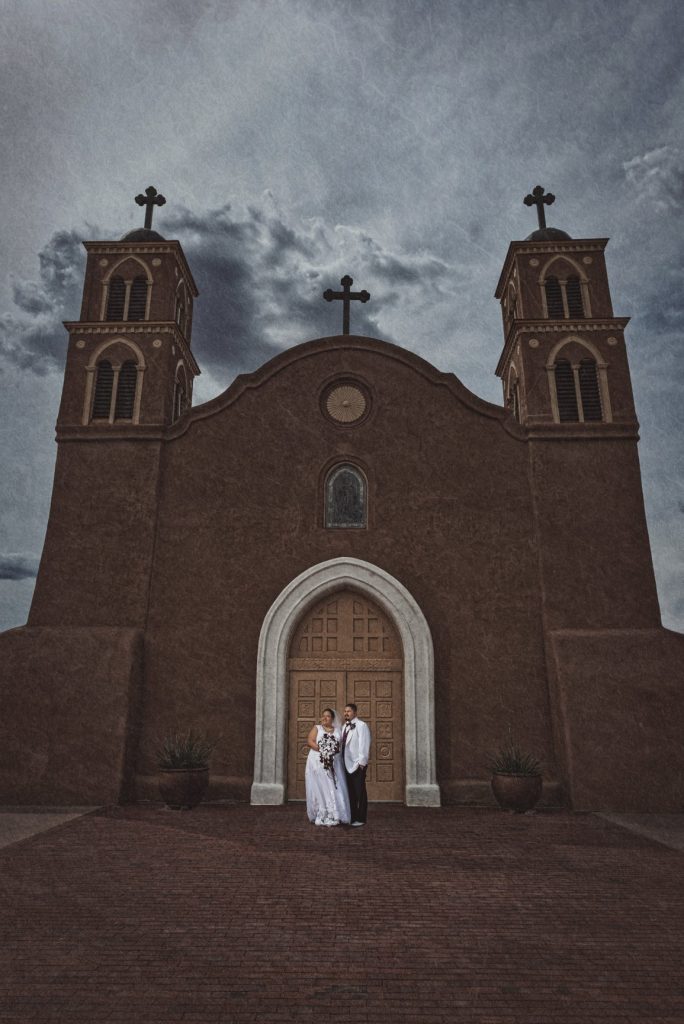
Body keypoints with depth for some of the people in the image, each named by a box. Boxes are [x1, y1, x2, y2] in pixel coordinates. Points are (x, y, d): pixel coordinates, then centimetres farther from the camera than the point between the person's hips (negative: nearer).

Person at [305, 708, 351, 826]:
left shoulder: (338, 731, 16)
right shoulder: (317, 728, 9)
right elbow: (310, 741, -4)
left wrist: (334, 750, -12)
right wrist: (322, 750, -16)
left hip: (333, 764, 2)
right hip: (318, 762, -2)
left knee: (334, 788, -3)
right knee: (319, 788, -3)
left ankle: (333, 816, 2)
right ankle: (321, 816, 2)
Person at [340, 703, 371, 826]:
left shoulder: (361, 726, -11)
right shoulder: (345, 726, 13)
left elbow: (364, 745, -16)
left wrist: (361, 762, -18)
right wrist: (341, 761, 11)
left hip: (358, 765, -7)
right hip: (347, 765, 7)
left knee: (360, 792, 2)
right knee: (350, 792, 13)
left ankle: (360, 819, 11)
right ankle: (352, 816, 23)